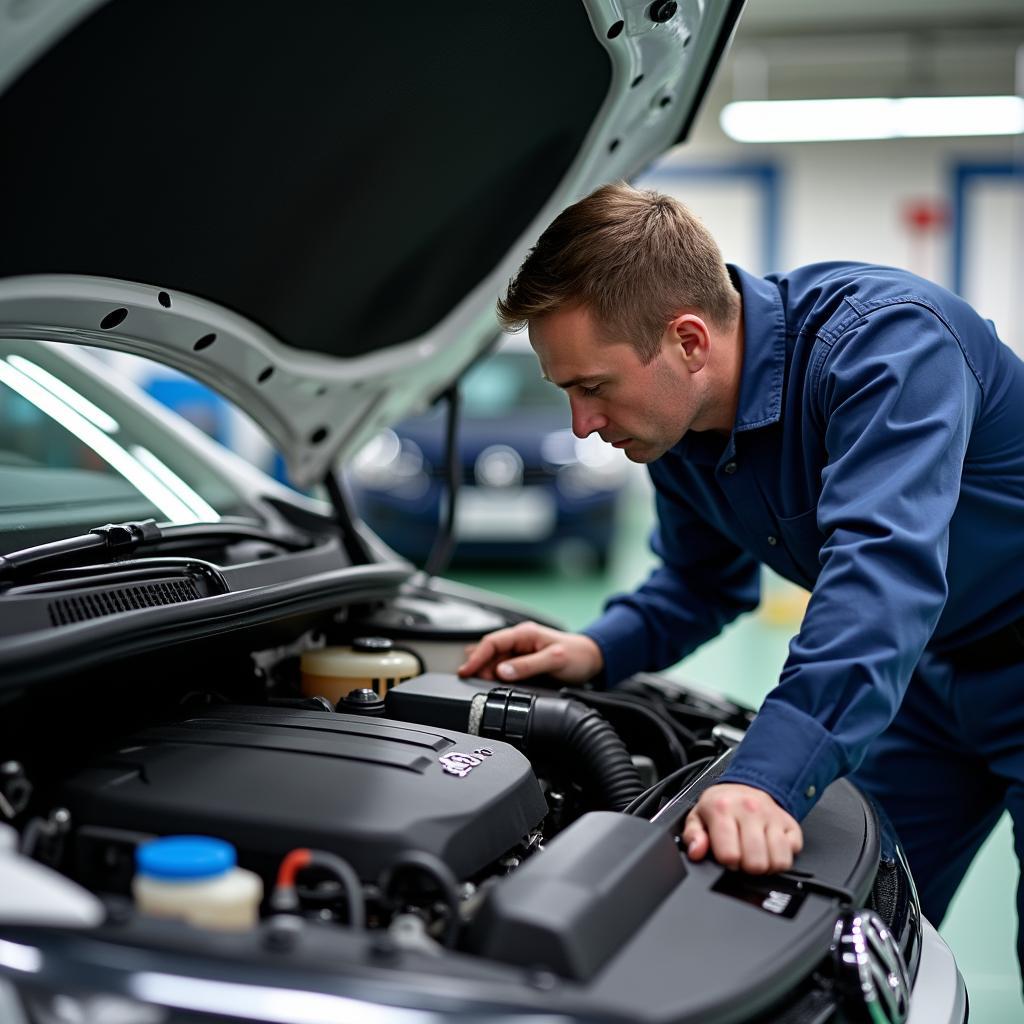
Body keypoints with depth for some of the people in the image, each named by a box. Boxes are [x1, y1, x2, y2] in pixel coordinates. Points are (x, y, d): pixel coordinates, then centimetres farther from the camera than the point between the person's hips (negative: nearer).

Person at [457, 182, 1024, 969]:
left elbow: (883, 575, -45)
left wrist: (767, 779, -54)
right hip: (926, 677, 7)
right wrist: (597, 652, -10)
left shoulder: (886, 341, -32)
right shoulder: (678, 429, -8)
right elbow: (702, 583, 9)